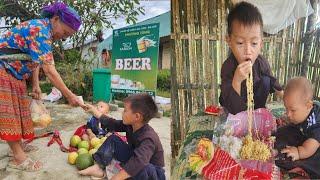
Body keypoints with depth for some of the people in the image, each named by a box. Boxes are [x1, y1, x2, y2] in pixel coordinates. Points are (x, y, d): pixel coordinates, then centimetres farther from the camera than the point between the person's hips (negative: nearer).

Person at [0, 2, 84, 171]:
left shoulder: (45, 31, 4)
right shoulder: (40, 30, -28)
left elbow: (35, 60, 10)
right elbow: (49, 70, -33)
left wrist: (36, 85, 6)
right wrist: (69, 95, -31)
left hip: (14, 74, 10)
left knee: (17, 108, 14)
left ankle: (17, 145, 26)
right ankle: (19, 157, -2)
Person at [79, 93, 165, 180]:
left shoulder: (148, 138, -35)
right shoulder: (130, 125, -9)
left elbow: (138, 162, -49)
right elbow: (113, 124, 6)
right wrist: (94, 110, 14)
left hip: (151, 173, -7)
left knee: (143, 168, -44)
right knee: (112, 139, -1)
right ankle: (99, 167, -13)